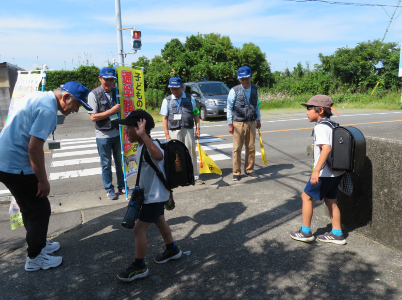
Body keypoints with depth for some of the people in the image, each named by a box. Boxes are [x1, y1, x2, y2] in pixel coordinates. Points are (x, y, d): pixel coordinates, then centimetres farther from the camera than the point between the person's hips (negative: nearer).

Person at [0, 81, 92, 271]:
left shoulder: (38, 97, 9)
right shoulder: (47, 109, -21)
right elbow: (34, 148, -25)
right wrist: (43, 180, -15)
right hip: (17, 167, -10)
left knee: (30, 207, 22)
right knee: (40, 209, 3)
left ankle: (37, 243, 39)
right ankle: (34, 258, 17)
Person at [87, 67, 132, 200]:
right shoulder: (94, 94, -9)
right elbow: (93, 117, -14)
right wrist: (112, 111, -20)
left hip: (118, 133, 4)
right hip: (103, 135, -4)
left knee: (120, 161, 13)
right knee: (106, 164, 7)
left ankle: (121, 186, 28)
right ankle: (109, 189, 22)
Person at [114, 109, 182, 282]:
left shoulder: (151, 145, -27)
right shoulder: (141, 146, 3)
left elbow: (158, 156, -54)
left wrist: (143, 135, -54)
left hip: (156, 196, -10)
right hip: (152, 194, 10)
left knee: (139, 228, -2)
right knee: (159, 221, 25)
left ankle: (139, 267, 15)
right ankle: (172, 250, 46)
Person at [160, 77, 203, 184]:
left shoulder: (190, 98, 8)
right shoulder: (167, 100, 5)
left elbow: (196, 114, 11)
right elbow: (164, 118, 3)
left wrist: (197, 128, 2)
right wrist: (167, 134, -3)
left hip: (188, 130, 1)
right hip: (174, 131, -1)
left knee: (191, 153, 6)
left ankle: (195, 176, 15)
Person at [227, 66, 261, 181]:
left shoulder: (255, 89, 6)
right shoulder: (235, 91, -7)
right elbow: (229, 108, -3)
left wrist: (258, 120, 16)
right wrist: (230, 124, -5)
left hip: (251, 123, 4)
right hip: (238, 123, -4)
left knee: (251, 148, 8)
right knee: (237, 149, -1)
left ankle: (249, 170, 22)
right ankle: (236, 173, 10)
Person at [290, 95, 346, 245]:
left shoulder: (320, 127, -18)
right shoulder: (332, 125, 11)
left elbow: (326, 148, -31)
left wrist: (316, 171, -35)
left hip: (324, 172, -9)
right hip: (336, 172, 9)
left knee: (306, 196, 5)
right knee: (330, 200, 17)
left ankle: (305, 232, 13)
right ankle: (337, 234, 25)